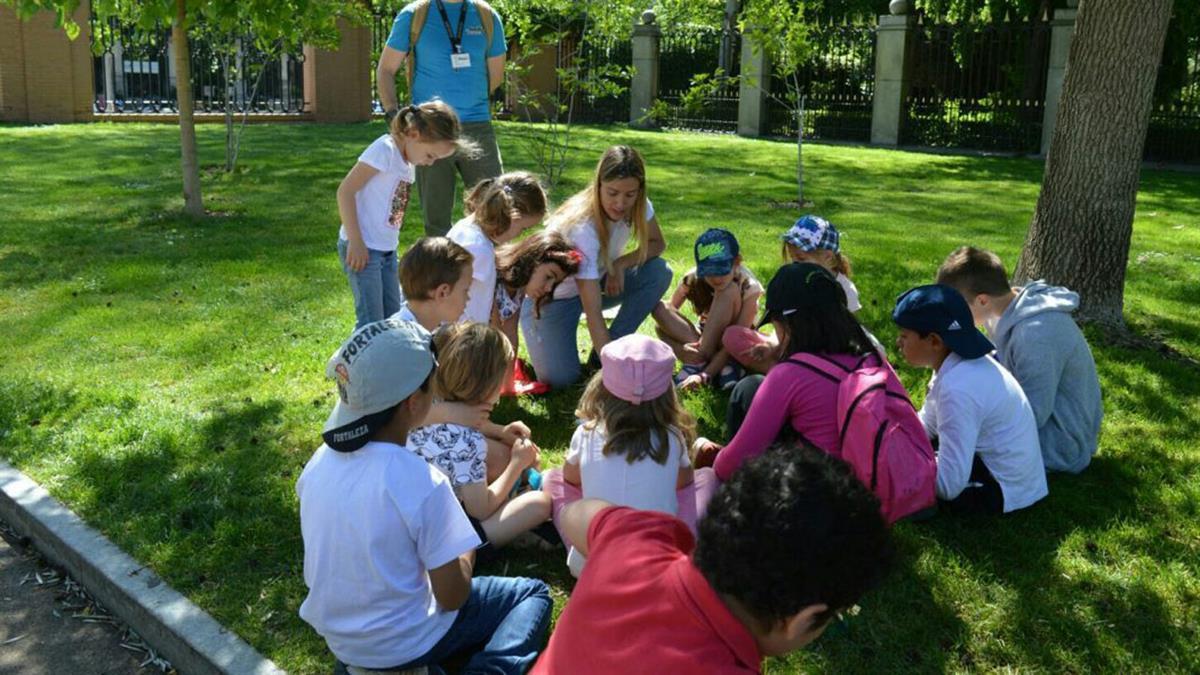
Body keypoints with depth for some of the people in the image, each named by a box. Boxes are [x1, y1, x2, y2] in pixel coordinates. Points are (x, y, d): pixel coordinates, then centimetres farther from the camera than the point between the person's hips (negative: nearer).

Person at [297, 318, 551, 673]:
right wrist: (463, 547, -2)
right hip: (405, 645, -6)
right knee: (534, 593, 11)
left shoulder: (319, 461, -9)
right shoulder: (422, 483, -28)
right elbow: (452, 597, -20)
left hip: (337, 636, 7)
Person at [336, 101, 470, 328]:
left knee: (392, 318, 15)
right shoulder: (385, 149, -14)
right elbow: (345, 191, -18)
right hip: (362, 248, -9)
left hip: (387, 250, 9)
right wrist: (355, 242, -19)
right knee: (371, 322, -6)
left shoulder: (407, 161, 11)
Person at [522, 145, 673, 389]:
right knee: (559, 378, -24)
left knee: (659, 273, -17)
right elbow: (593, 313, -38)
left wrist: (620, 264, -22)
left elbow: (657, 244, -2)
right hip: (549, 297, -6)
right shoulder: (582, 228, -36)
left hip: (594, 282, 6)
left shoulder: (638, 205, -19)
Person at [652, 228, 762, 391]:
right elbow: (665, 317, -17)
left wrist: (704, 375, -43)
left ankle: (698, 363, -31)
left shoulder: (747, 287, -26)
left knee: (728, 291, -32)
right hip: (706, 337, 3)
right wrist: (678, 349, -37)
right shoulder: (692, 280, -19)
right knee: (660, 308, -24)